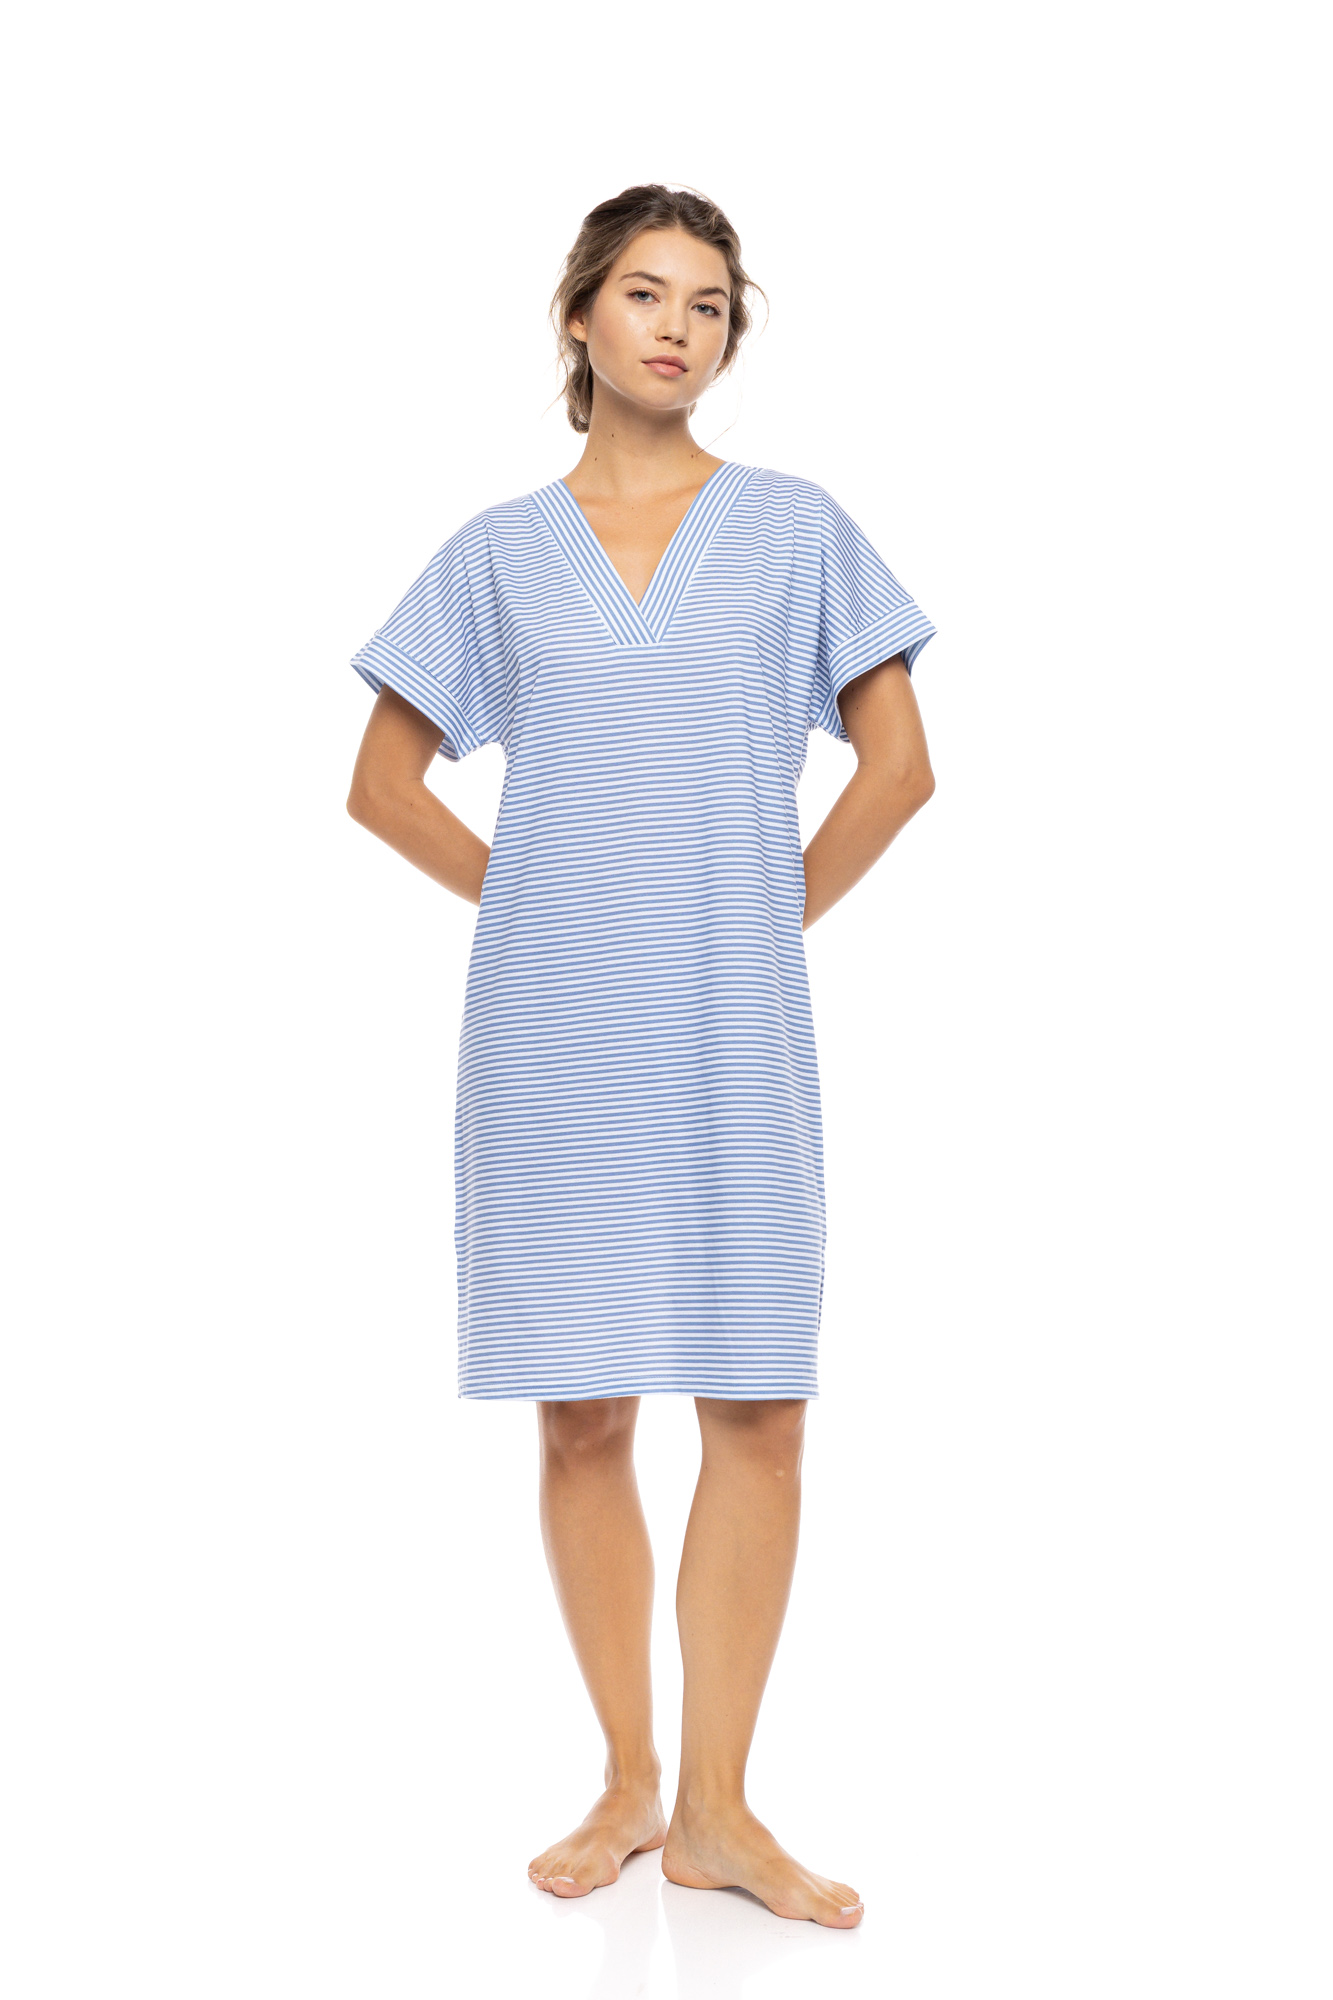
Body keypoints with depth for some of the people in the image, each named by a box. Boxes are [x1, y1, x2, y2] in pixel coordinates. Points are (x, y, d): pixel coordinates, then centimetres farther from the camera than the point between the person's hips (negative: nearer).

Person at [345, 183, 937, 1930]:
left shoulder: (794, 529, 6)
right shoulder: (499, 552, 8)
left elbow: (899, 765, 6)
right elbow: (385, 782, 12)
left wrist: (782, 912, 2)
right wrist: (522, 894, 4)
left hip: (732, 1032, 0)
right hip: (553, 1030, 1)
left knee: (756, 1405, -2)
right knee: (581, 1409, 4)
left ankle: (719, 1807, 10)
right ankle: (628, 1783, 18)